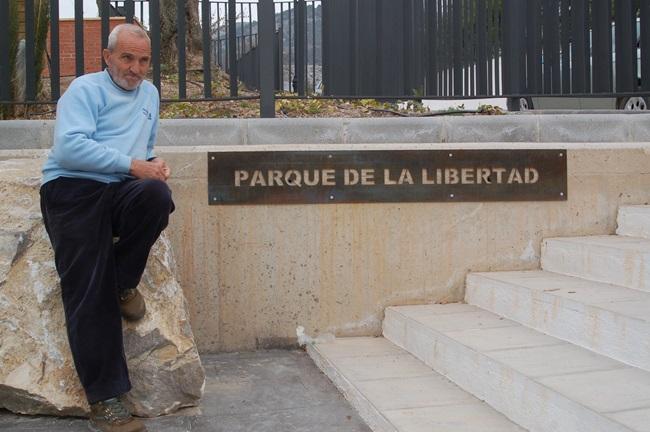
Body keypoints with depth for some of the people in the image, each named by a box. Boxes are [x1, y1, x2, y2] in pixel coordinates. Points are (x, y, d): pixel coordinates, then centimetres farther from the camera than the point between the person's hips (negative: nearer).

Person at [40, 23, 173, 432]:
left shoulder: (149, 93, 23)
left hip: (119, 191, 5)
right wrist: (132, 165, -16)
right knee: (90, 294, -16)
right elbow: (69, 146, -13)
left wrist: (155, 164, 12)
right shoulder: (86, 89, 3)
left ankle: (125, 283, -8)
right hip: (72, 189, -4)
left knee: (158, 194, -32)